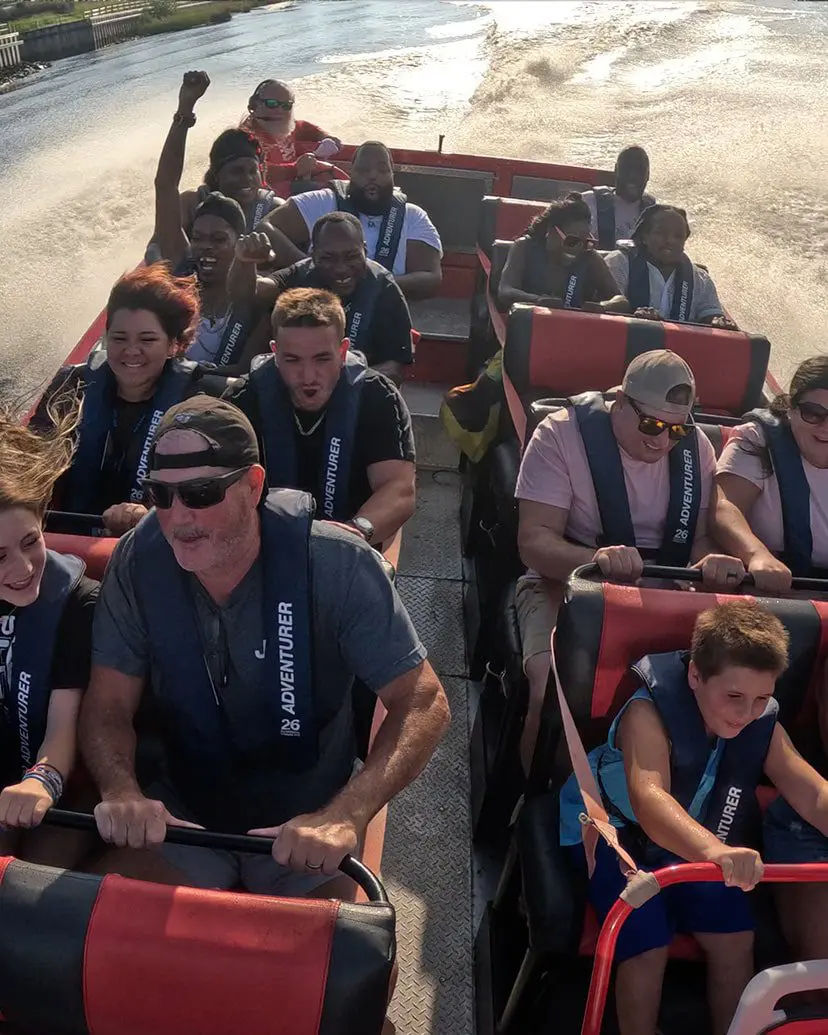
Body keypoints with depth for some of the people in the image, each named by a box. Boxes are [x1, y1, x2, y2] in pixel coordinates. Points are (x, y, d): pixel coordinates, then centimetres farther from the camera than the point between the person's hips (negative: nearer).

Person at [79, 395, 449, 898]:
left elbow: (424, 702, -20)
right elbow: (109, 707, -7)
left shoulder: (337, 565, -23)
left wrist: (345, 816, -35)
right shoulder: (139, 560, -14)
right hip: (182, 810, 1)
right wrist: (122, 791, -28)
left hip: (304, 818, -1)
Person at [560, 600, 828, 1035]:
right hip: (611, 831, -5)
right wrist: (717, 851, -66)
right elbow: (648, 800, -47)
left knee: (735, 935, -7)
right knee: (647, 944, -20)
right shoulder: (649, 712, -32)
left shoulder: (763, 727, -13)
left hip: (690, 845, 5)